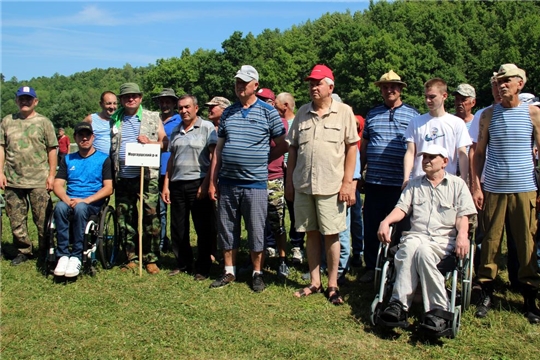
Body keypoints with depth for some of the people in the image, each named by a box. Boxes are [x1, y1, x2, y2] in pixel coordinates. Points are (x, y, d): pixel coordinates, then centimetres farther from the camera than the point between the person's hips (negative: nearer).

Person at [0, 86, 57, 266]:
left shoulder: (43, 122, 3)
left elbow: (52, 149, 1)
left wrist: (51, 174, -5)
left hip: (39, 181, -3)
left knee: (43, 220, 1)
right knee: (16, 220, 9)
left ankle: (45, 252, 14)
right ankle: (23, 250, 23)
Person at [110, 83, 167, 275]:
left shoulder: (153, 118, 8)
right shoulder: (114, 120, 16)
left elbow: (165, 143, 6)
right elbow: (109, 147, 20)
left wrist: (149, 142, -14)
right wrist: (110, 173, 8)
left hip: (147, 176, -3)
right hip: (122, 178, 4)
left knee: (150, 217, -5)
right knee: (125, 219, 8)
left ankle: (151, 259, 5)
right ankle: (132, 258, 19)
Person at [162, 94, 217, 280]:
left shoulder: (207, 127, -3)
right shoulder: (176, 131, 16)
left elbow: (213, 158, -9)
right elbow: (171, 159, 18)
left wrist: (206, 184, -16)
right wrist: (166, 184, 11)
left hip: (197, 183, -6)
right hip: (177, 184, 6)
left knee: (203, 228, 1)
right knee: (178, 228, 11)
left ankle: (203, 268, 12)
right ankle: (183, 264, 25)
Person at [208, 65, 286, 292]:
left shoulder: (268, 112, -1)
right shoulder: (228, 113, 10)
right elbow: (218, 150, 11)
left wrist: (262, 160, 2)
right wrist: (212, 182, 7)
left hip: (255, 184, -4)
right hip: (227, 183, 4)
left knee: (256, 232, 5)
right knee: (226, 230, 11)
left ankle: (257, 273, 20)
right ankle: (229, 272, 25)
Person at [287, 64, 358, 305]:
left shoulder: (344, 112, 0)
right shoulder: (302, 113, 11)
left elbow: (352, 148, -2)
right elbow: (292, 148, 12)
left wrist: (347, 183, -8)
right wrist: (289, 181, 8)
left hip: (331, 186, -4)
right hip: (303, 185, 4)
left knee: (331, 235, 3)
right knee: (311, 233, 11)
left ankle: (332, 285, 15)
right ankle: (314, 282, 22)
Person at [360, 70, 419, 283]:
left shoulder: (412, 115, 5)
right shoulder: (372, 114, 12)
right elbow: (363, 146, 17)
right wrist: (358, 172, 12)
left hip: (400, 183, -2)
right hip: (374, 181, 2)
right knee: (371, 227, 7)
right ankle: (371, 267, 19)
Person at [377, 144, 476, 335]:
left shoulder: (457, 184, 16)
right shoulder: (414, 184, 24)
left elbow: (463, 215, 5)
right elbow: (401, 208, 12)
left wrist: (462, 234, -16)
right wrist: (385, 222, -8)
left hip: (443, 239, -2)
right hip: (415, 235, 2)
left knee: (423, 250, -37)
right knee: (410, 247, -35)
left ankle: (437, 309, -38)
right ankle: (399, 304, -43)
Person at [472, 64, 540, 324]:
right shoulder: (489, 115, 5)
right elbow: (479, 152, 7)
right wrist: (476, 185, 0)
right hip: (493, 189, 1)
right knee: (490, 242, 4)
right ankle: (486, 294, 15)